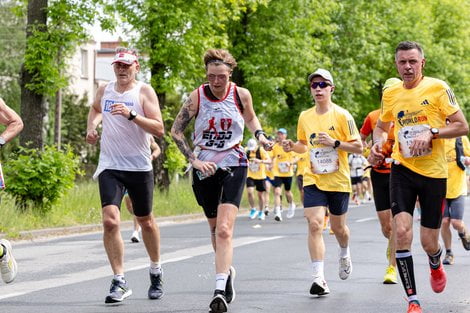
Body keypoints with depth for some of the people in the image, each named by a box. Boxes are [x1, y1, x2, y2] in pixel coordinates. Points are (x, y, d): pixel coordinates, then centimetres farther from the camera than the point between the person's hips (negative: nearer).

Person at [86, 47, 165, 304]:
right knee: (110, 220, -16)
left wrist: (131, 115, -26)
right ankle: (119, 282, -11)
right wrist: (91, 126, 12)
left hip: (139, 167, -2)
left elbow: (159, 130, -16)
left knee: (145, 221, 14)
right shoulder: (104, 91, 6)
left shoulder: (144, 92, -6)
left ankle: (156, 272, 37)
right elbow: (95, 109, 31)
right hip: (110, 167, 2)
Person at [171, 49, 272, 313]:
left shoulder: (241, 95, -5)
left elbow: (250, 117, 17)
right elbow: (176, 130, -1)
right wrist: (194, 160, -10)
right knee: (215, 228, 15)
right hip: (205, 167, 2)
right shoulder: (197, 97, -8)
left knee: (224, 229, -17)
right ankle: (227, 271, 42)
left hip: (233, 165, -2)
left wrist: (260, 135, -3)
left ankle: (220, 290, -22)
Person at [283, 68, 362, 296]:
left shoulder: (342, 115, -8)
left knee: (338, 227, 13)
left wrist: (334, 142, -22)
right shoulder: (304, 117, 4)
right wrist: (292, 147, -2)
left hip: (338, 181, -2)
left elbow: (358, 147, -8)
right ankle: (319, 278, -18)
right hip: (313, 180, 2)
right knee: (314, 224, -15)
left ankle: (345, 255, 48)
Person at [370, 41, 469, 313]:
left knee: (429, 242, 3)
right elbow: (382, 127, 22)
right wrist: (379, 143, 1)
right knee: (402, 231, -17)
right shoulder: (390, 94, 5)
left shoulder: (438, 88, -7)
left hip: (434, 172, -2)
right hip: (402, 169, 2)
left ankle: (436, 264, 44)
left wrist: (432, 133, -21)